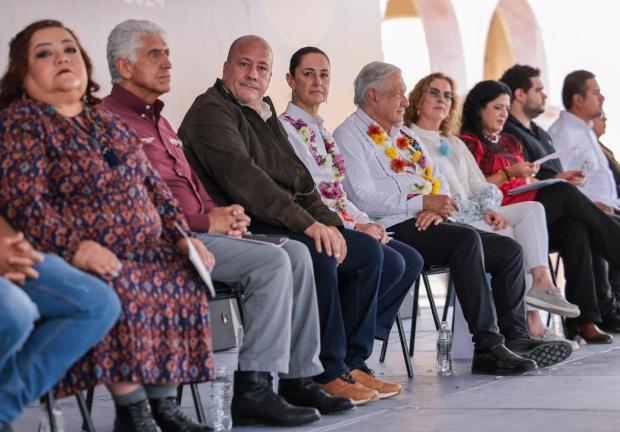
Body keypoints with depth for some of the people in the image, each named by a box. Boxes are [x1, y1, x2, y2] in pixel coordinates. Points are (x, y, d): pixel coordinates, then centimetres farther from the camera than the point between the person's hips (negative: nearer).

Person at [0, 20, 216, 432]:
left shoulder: (106, 121, 22)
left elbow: (152, 183, 23)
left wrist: (182, 236, 7)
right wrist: (73, 247, -28)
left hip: (144, 251, 7)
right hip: (85, 257, -7)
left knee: (185, 281, -18)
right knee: (122, 289, -34)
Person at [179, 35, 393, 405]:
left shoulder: (265, 115, 23)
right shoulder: (212, 111, -8)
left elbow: (299, 179, 22)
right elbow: (242, 177, -22)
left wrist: (327, 221, 2)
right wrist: (306, 223, -26)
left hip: (283, 222, 10)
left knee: (368, 251, 1)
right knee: (318, 255, -31)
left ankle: (354, 362, 0)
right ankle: (328, 373, -22)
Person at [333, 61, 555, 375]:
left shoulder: (405, 135, 26)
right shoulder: (349, 135, -1)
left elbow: (437, 179, 21)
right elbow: (364, 198, -14)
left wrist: (437, 206, -4)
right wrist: (422, 202, -16)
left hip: (430, 223, 9)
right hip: (394, 229, -9)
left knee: (510, 250, 0)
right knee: (467, 239, -32)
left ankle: (515, 335, 0)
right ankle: (487, 346, -35)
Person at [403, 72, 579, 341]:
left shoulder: (455, 144, 29)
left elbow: (480, 185, 19)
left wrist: (490, 210, -4)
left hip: (474, 216, 7)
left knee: (533, 209, -15)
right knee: (508, 236, -26)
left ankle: (542, 282, -35)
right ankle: (532, 318, -25)